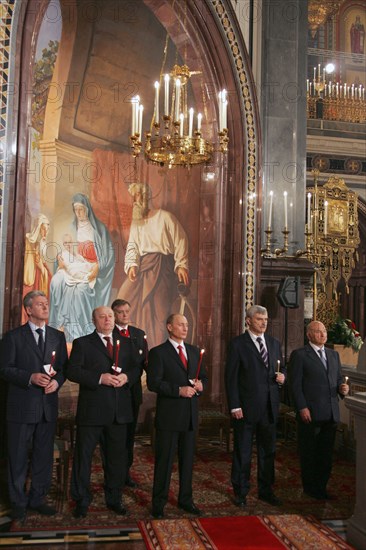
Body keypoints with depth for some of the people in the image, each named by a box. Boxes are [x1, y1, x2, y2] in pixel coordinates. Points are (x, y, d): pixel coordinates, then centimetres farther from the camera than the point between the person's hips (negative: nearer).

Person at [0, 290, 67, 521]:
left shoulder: (58, 336, 9)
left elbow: (64, 367, 10)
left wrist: (57, 381, -10)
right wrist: (31, 377, -20)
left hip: (48, 405, 4)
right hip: (22, 406, -3)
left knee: (44, 455, 12)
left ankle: (38, 499, 27)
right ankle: (19, 503, 21)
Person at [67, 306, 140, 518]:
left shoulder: (124, 344, 13)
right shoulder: (82, 343, 0)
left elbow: (136, 368, 13)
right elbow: (73, 371, -10)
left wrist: (127, 377, -9)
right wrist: (100, 378, -20)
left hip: (119, 411, 4)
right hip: (92, 409, -4)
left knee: (117, 456, 13)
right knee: (84, 455, 4)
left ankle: (114, 499, 27)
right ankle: (82, 501, 19)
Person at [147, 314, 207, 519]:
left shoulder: (195, 351, 12)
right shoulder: (158, 352, -7)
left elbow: (203, 376, 17)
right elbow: (153, 383, -14)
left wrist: (200, 384, -6)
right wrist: (179, 390, -21)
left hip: (191, 415, 6)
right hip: (169, 415, -5)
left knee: (188, 459, 14)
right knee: (165, 460, 3)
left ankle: (185, 499, 28)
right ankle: (159, 504, 16)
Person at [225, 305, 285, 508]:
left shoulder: (274, 343, 10)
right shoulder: (238, 344, -7)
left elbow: (281, 368, 20)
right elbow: (231, 377, -9)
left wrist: (282, 376, -5)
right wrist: (234, 406, -14)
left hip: (269, 407, 5)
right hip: (246, 407, -5)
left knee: (268, 451, 15)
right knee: (242, 453, 8)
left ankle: (266, 490, 29)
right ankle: (240, 492, 22)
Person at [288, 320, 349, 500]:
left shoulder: (333, 355, 15)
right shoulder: (299, 355, -5)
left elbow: (338, 380, 19)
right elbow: (295, 384, -9)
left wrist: (342, 389, -3)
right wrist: (302, 408, -15)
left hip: (331, 415, 6)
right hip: (310, 414, -5)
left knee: (326, 454, 11)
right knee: (309, 454, 7)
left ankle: (321, 487, 24)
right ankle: (310, 488, 21)